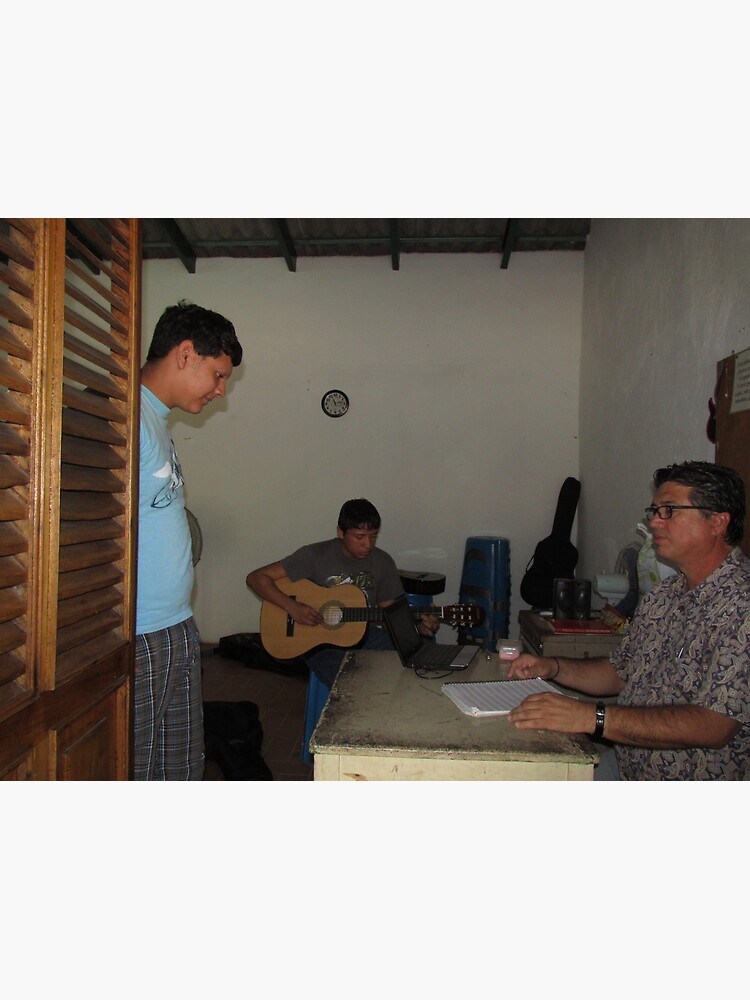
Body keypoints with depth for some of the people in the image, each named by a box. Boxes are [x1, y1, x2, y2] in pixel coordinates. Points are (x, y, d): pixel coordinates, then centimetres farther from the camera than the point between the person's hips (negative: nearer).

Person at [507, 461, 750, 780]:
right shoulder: (664, 595, 9)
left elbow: (714, 727, -27)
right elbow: (621, 672, 21)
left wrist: (591, 717, -32)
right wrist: (554, 668, 4)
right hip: (624, 772, 7)